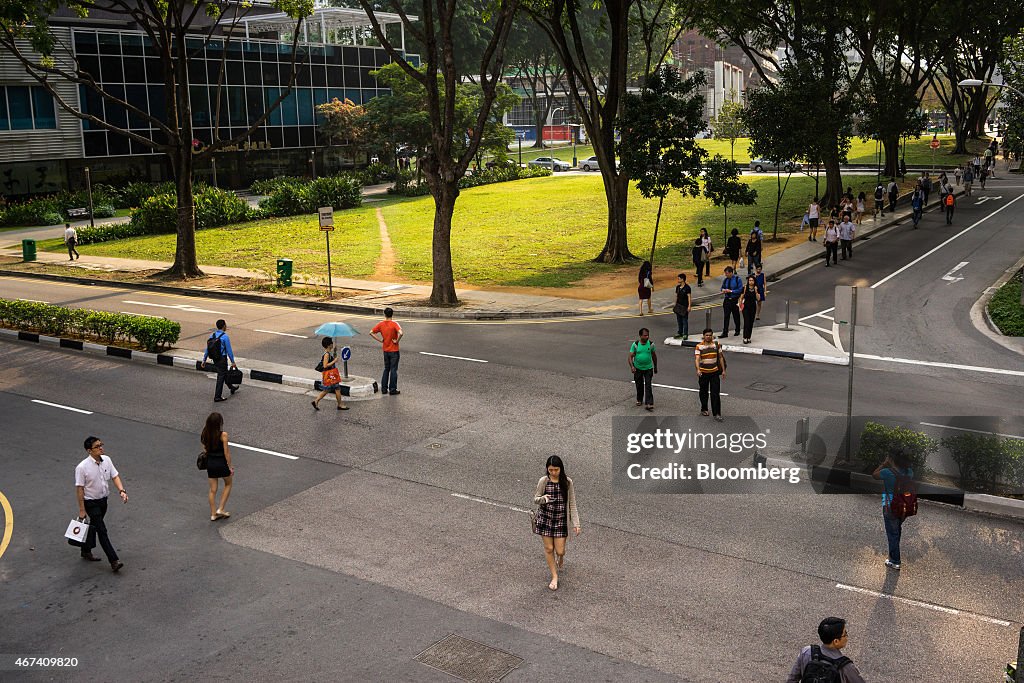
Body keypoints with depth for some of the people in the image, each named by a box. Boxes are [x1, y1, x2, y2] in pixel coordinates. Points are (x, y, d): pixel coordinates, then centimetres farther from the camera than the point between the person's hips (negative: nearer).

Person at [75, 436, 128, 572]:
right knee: (102, 530, -9)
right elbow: (79, 488, -17)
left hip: (103, 500, 7)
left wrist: (122, 491, -14)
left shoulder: (107, 460, -4)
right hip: (91, 503, -7)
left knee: (94, 526, 22)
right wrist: (82, 510, -14)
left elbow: (115, 476, 3)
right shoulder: (82, 467, -22)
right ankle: (114, 561, -10)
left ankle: (86, 551, 42)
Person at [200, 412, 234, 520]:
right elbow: (226, 453, -16)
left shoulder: (205, 433, -5)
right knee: (228, 484, 22)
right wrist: (230, 467, -7)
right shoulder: (223, 435, -21)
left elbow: (204, 450, 4)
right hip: (221, 463, -4)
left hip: (210, 463, 4)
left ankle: (213, 514, 22)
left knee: (212, 489, 15)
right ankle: (221, 509, 17)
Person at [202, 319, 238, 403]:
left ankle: (231, 387, 43)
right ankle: (217, 397, 1)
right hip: (222, 359, -7)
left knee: (225, 373, 25)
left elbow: (207, 348, 6)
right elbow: (229, 350, -14)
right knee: (221, 376, 0)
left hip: (214, 359, 7)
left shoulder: (212, 335, 3)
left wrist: (204, 359, 14)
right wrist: (233, 362, -7)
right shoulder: (225, 337, -17)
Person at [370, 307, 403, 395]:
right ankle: (392, 390, 6)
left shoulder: (381, 324, -2)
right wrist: (397, 341, -17)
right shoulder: (394, 324, -16)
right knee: (393, 370, 3)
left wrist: (380, 340, 0)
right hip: (394, 351, -4)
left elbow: (371, 333, -1)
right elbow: (401, 333, -32)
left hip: (385, 351, 5)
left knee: (386, 369, 17)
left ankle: (384, 389, 18)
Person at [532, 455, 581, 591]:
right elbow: (535, 500, 0)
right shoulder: (543, 481, -7)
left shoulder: (567, 483, -7)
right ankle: (554, 577, 25)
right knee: (549, 549, 5)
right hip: (545, 519, 0)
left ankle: (560, 558, 40)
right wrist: (543, 498, -24)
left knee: (560, 550, 1)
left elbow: (572, 504, -2)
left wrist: (576, 524, -6)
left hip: (561, 520, 0)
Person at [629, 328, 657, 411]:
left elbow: (654, 355, 8)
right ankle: (639, 400, 36)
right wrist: (632, 366, -27)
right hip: (638, 369, 0)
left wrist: (655, 367, 14)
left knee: (648, 386, -9)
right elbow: (631, 356, -11)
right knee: (639, 385, 14)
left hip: (648, 368, 0)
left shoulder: (651, 344, -6)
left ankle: (649, 404, -13)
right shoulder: (635, 344, -11)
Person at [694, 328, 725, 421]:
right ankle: (704, 409, 34)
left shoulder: (716, 344, 2)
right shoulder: (699, 346, -7)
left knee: (716, 393, -6)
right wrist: (698, 370, -34)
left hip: (714, 372, 1)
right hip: (703, 373, -1)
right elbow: (697, 359, -18)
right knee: (703, 392, 13)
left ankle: (717, 414, -5)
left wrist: (723, 370, 7)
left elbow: (721, 358, 9)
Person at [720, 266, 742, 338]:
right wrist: (723, 290, -5)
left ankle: (737, 331, 28)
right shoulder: (725, 280, 4)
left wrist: (731, 291, -18)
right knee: (726, 316, -3)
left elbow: (740, 290, -12)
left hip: (735, 300, -3)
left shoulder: (737, 279, -9)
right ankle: (725, 333, -2)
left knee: (736, 316, 11)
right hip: (727, 300, 3)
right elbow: (722, 287, 19)